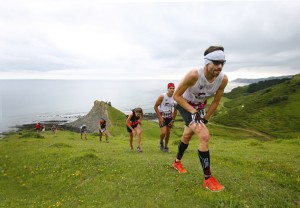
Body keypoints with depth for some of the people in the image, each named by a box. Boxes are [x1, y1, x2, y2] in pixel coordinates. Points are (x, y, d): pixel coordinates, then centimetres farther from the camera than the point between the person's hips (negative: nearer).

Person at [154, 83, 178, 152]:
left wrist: (173, 120, 2)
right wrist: (160, 117, -14)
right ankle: (161, 141, 16)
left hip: (169, 117, 4)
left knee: (168, 132, 8)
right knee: (163, 132, -17)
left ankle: (166, 147, 27)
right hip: (162, 117, -4)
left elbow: (175, 110, 5)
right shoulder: (162, 96, -16)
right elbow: (155, 106, -11)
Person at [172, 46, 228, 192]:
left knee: (187, 136, 21)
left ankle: (177, 162, 48)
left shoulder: (223, 79, -21)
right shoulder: (194, 75, -35)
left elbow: (216, 101, -6)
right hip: (184, 105, -6)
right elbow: (176, 95, -25)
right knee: (204, 136, -23)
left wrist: (205, 119, -5)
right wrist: (193, 112, -29)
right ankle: (208, 179, -10)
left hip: (200, 107, 6)